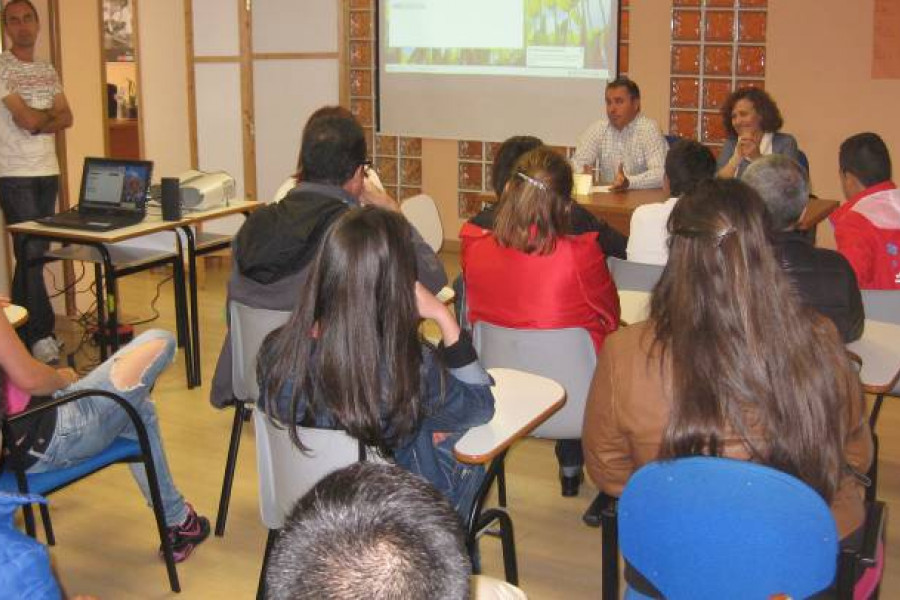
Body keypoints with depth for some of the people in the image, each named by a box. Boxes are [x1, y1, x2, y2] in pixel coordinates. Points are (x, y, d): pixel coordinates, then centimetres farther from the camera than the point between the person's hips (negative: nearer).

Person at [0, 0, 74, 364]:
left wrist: (37, 122, -10)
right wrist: (50, 112, 3)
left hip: (48, 171, 6)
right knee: (31, 254, -7)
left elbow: (66, 118, 7)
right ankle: (40, 335, -2)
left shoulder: (48, 70, 15)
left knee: (35, 253, 9)